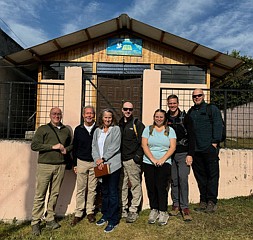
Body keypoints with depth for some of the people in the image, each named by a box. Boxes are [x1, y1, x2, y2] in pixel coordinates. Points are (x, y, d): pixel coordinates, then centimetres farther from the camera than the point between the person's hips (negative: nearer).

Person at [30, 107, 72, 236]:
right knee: (40, 195, 0)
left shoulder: (66, 130, 14)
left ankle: (50, 220, 18)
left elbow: (71, 144, 25)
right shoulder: (43, 129, 4)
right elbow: (34, 145, -5)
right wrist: (53, 146, -11)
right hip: (45, 165, -3)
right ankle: (35, 223, 10)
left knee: (54, 194, 6)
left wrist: (66, 149, 3)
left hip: (60, 166, 3)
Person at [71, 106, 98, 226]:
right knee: (80, 189, 6)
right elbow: (75, 147, 8)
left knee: (92, 189, 8)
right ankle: (78, 214, 17)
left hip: (95, 163, -1)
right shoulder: (78, 129, 4)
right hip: (81, 162, 1)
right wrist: (75, 164, 6)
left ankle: (90, 212, 23)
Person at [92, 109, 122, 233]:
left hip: (113, 165, -5)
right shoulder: (97, 131, 13)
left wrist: (103, 159, -12)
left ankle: (113, 220, 10)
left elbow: (115, 147, -10)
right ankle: (105, 216, 30)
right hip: (101, 166, 5)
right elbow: (94, 146, 7)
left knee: (113, 193, 0)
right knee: (104, 192, 15)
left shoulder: (116, 129, -1)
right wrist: (97, 159, -9)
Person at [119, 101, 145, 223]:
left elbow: (142, 142, -5)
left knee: (135, 185, -1)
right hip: (120, 160, 5)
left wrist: (138, 155, -12)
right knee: (122, 186, 10)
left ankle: (133, 211, 10)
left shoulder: (137, 124, -1)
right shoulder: (119, 124, 14)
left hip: (132, 160, -5)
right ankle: (123, 209, 23)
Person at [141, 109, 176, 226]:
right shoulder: (148, 129, 10)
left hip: (164, 163, -1)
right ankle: (154, 210, 18)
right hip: (148, 162, 1)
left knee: (161, 187, -8)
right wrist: (153, 159, -10)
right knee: (151, 187, 2)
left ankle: (163, 212, 4)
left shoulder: (170, 130, 9)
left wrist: (162, 159, -11)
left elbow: (173, 147, 1)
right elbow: (144, 145, 1)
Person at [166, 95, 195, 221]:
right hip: (170, 154, 3)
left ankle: (184, 207, 5)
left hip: (183, 153, -3)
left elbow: (191, 137, -4)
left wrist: (190, 154, -10)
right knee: (174, 180, 8)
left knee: (183, 179, -7)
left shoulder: (185, 118, -2)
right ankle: (176, 205, 21)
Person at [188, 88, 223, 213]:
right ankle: (203, 201, 19)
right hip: (195, 150, 4)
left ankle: (212, 202, 10)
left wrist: (215, 142, -12)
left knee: (212, 175, 1)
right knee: (200, 175, 9)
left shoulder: (212, 109, 5)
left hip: (210, 148, -4)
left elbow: (218, 126, -3)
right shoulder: (190, 112, 17)